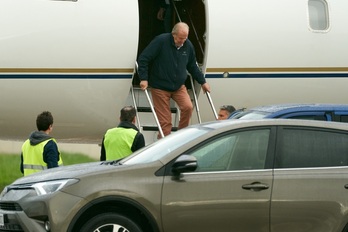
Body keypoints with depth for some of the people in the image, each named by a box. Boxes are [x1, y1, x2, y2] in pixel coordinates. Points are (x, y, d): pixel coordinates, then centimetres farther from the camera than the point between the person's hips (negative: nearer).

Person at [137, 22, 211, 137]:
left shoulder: (188, 45, 2)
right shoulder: (161, 41, -15)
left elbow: (193, 66, 18)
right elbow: (143, 59, -14)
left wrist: (203, 82, 17)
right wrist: (144, 79, -19)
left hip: (179, 86, 4)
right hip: (160, 87, -4)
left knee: (188, 107, -19)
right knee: (164, 120, -5)